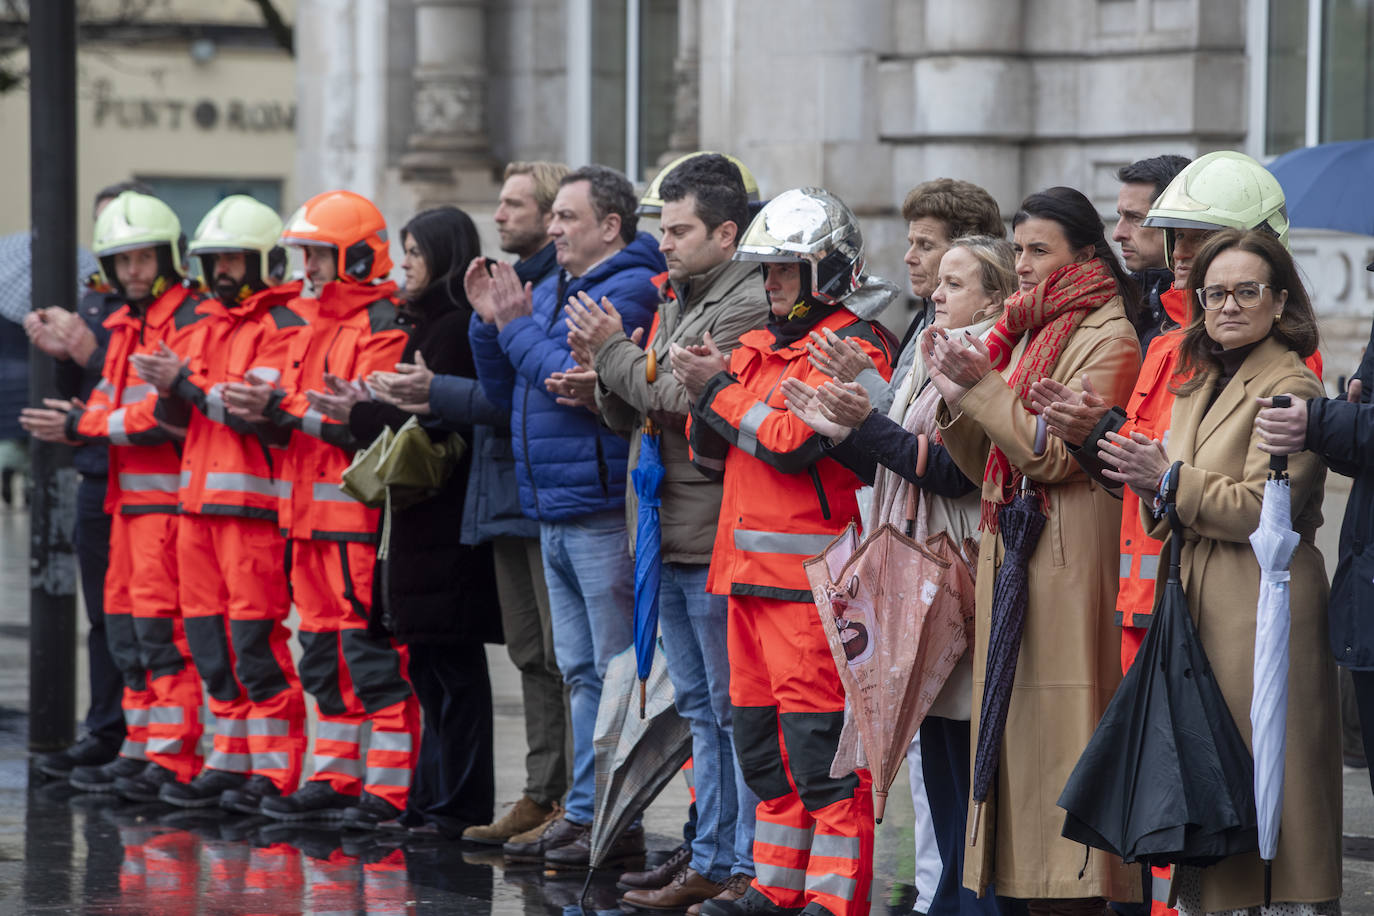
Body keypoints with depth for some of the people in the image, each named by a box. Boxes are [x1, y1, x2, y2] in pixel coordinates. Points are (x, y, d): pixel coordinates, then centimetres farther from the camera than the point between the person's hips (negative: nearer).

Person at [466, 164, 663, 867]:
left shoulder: (628, 292, -11)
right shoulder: (550, 291, 17)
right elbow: (506, 394, 20)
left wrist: (518, 328, -10)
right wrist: (489, 322, 6)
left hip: (603, 511, -9)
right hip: (553, 512, 9)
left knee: (618, 674, -4)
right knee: (581, 672, 13)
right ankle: (583, 812, 18)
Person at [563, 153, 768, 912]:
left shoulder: (748, 306, -12)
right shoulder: (674, 303, 17)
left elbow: (686, 400, -20)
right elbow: (630, 416, 18)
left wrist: (615, 352, -7)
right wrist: (600, 366, 0)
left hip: (715, 540, -9)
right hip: (667, 536, 9)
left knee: (735, 706, -4)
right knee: (700, 707, 14)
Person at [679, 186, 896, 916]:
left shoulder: (851, 348, -9)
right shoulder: (762, 346, 18)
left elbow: (793, 441, -20)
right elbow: (713, 458, 19)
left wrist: (719, 392, -10)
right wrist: (705, 397, 1)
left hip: (812, 579, -9)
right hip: (752, 573, 9)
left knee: (820, 744, -9)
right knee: (762, 741, 14)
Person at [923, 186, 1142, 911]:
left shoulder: (1108, 340, -7)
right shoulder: (1028, 330, 19)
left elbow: (1054, 452, -15)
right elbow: (989, 465, 18)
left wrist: (984, 386, -14)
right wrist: (956, 395, 2)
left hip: (1071, 561, -8)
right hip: (1010, 553, 8)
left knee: (1061, 728, -10)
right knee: (1018, 728, 6)